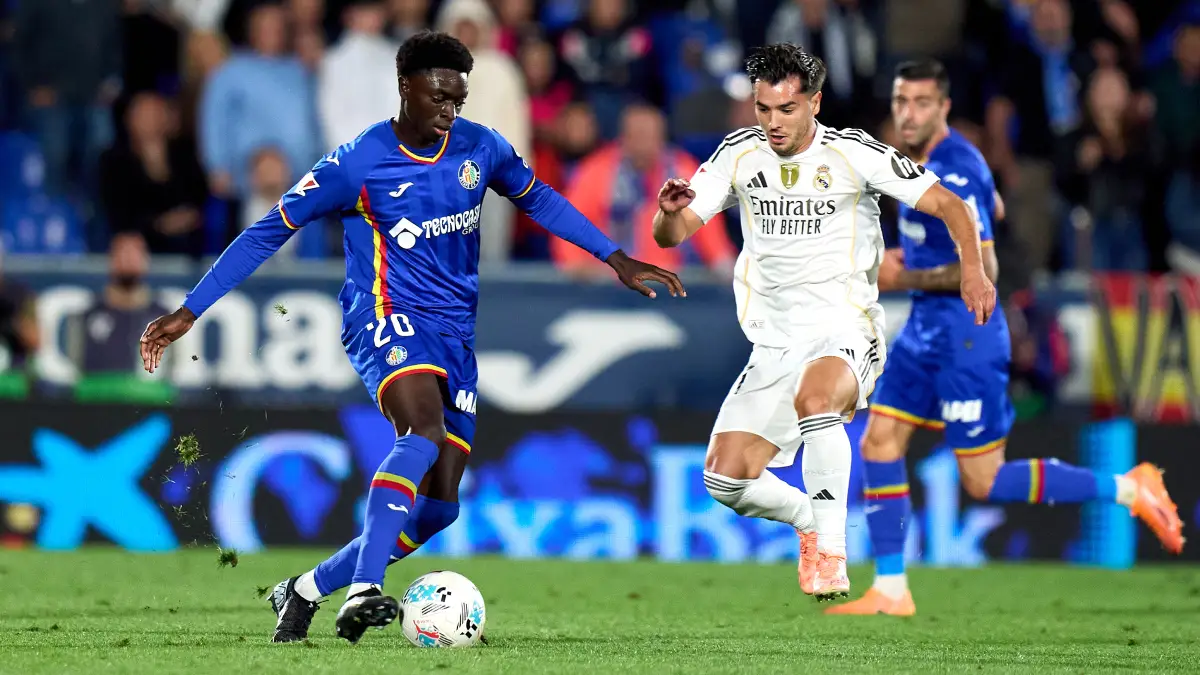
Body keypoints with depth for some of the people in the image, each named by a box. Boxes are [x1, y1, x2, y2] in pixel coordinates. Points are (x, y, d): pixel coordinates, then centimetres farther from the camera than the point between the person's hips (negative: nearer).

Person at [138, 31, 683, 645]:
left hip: (455, 338, 6)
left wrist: (615, 258, 20)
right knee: (425, 430, -36)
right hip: (386, 319, -6)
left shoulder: (481, 148, 3)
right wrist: (190, 311, -6)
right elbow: (269, 231, -4)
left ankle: (304, 591, 12)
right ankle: (363, 589, -44)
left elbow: (537, 199, 23)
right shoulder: (358, 164, -11)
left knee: (437, 508, -3)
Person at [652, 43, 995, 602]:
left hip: (843, 331, -5)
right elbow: (670, 234, 5)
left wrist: (972, 269, -16)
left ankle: (830, 553, -33)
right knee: (725, 481, -7)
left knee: (814, 397, -39)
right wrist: (670, 211, -19)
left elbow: (947, 204, -2)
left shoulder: (853, 153, -6)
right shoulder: (739, 154, 5)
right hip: (773, 343, 5)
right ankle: (815, 520, 23)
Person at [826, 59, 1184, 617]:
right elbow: (994, 211, 26)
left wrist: (907, 278, -16)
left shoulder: (952, 175, -22)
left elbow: (983, 271, -25)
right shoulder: (928, 158, 8)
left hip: (964, 335, -10)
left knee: (984, 482, -5)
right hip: (927, 327, 10)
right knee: (879, 444, 4)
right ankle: (890, 591, 8)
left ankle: (1128, 490, 4)